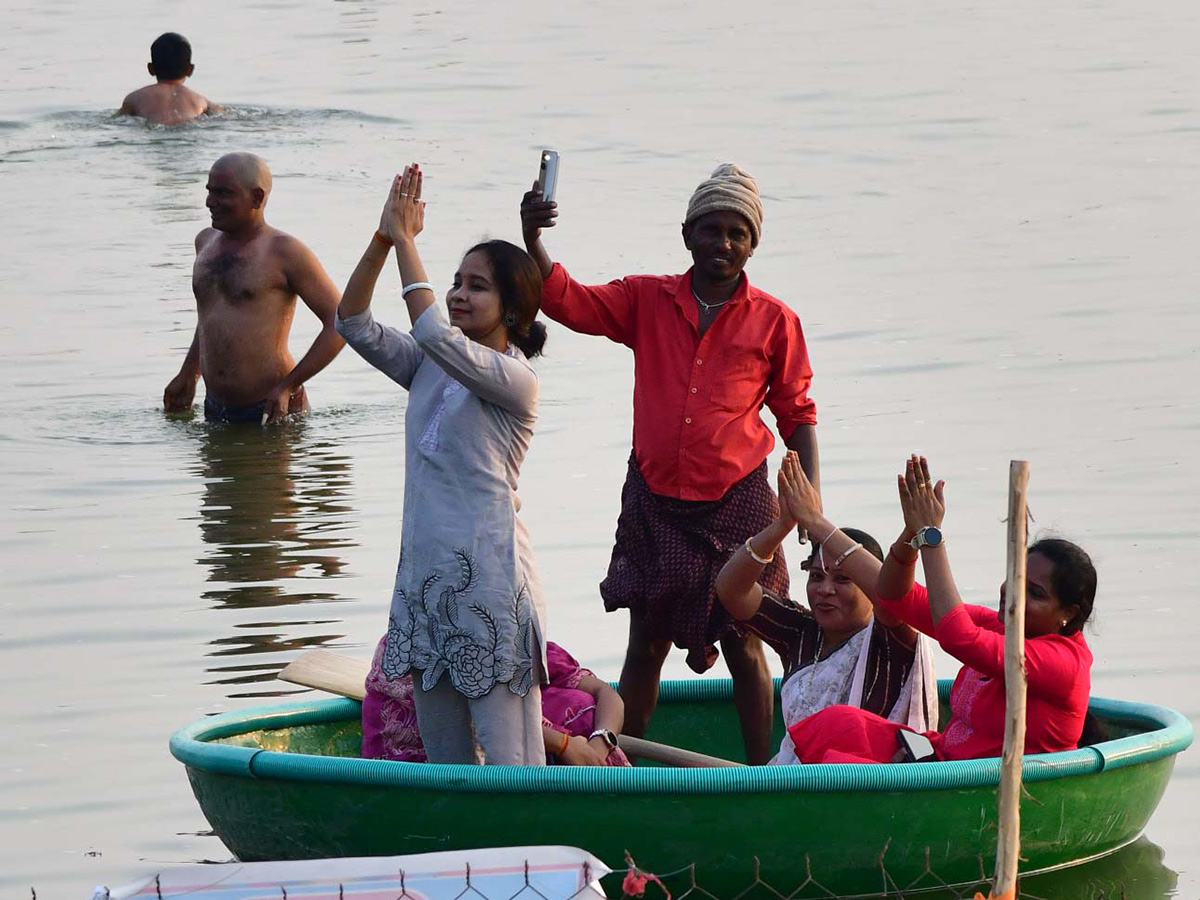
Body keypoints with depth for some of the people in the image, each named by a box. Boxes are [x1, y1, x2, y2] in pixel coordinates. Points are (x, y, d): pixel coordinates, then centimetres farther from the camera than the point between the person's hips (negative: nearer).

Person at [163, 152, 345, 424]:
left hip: (272, 411, -6)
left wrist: (288, 386, -15)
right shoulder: (206, 242, 13)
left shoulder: (283, 252, -9)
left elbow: (340, 323, -11)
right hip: (215, 409, 6)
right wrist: (188, 375, 22)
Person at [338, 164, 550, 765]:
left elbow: (437, 335, -24)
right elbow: (354, 325, 5)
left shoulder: (514, 379, -9)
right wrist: (382, 241, -6)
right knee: (443, 764, 11)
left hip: (489, 577, -8)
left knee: (509, 764, -8)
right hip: (425, 574, 8)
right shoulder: (429, 370, 13)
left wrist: (406, 242, -17)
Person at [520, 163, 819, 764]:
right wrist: (533, 241, -24)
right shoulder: (646, 301, 3)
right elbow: (566, 301, -6)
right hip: (654, 502, 1)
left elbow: (798, 416, 5)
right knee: (646, 642, 8)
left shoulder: (774, 322, 0)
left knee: (742, 646, 5)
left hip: (736, 502, -1)